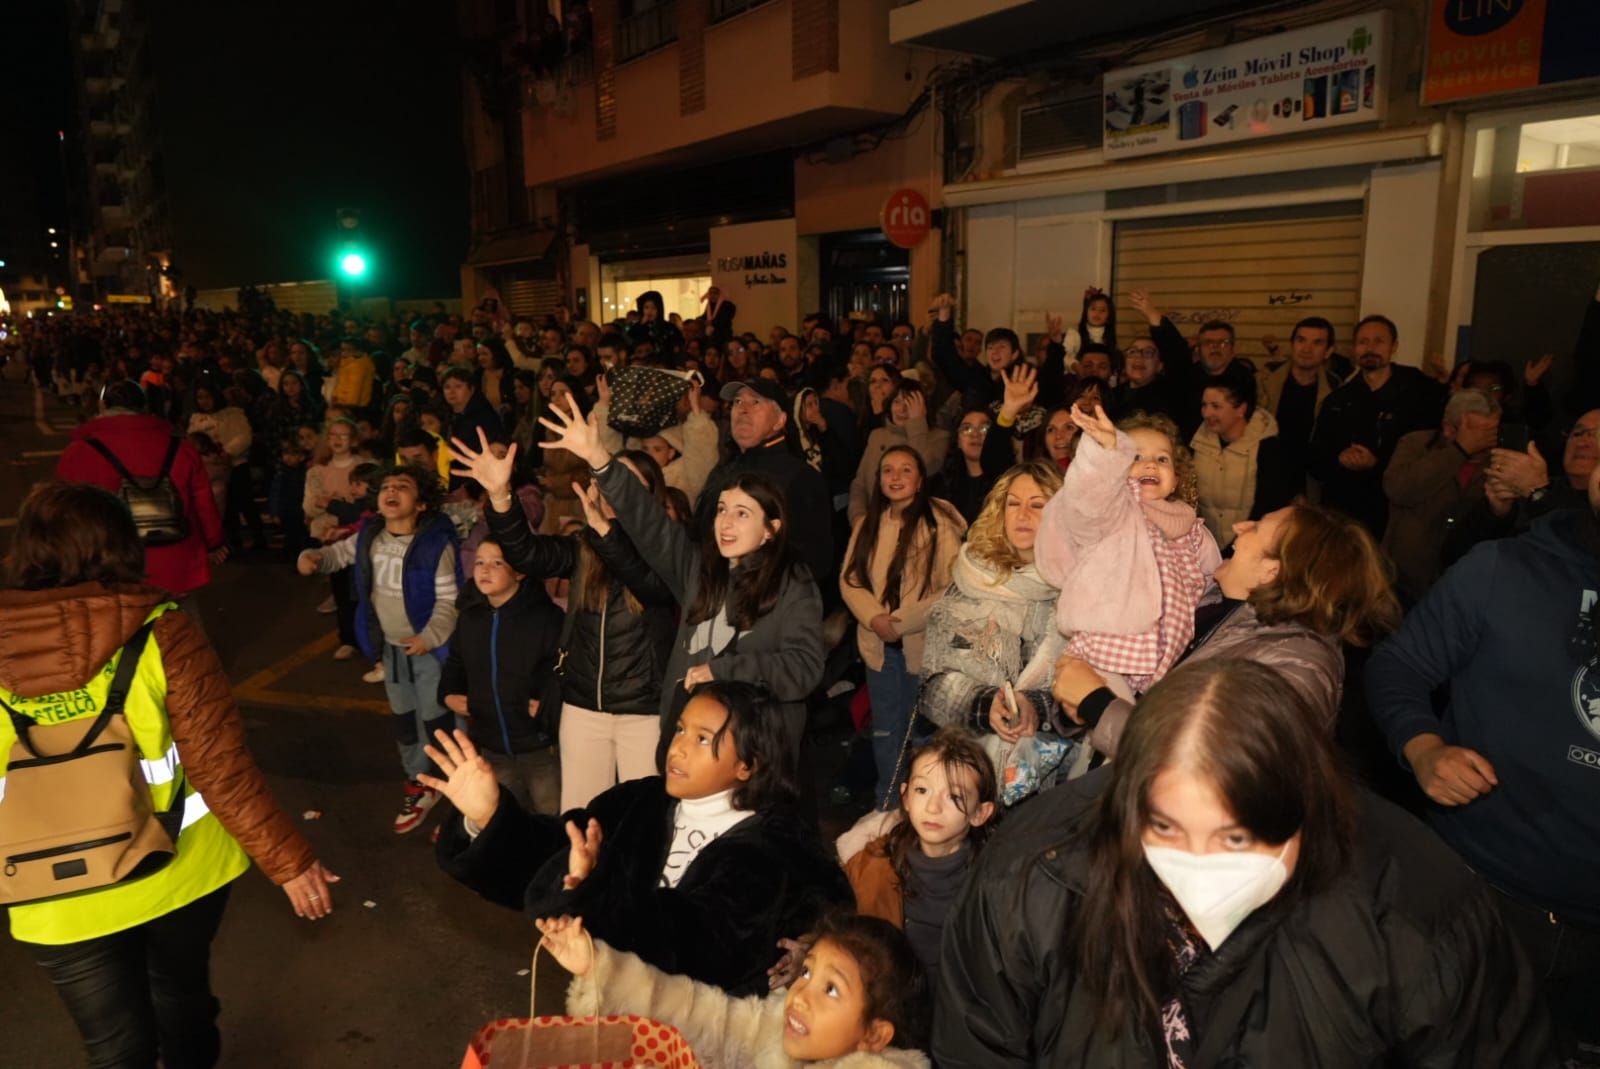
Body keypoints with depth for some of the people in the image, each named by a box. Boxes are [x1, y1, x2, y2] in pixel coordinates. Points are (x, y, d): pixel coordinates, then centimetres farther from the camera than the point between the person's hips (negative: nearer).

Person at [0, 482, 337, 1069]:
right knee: (181, 991, 27)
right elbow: (221, 766, -19)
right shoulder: (160, 633, -18)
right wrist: (287, 858, -10)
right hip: (180, 869, 0)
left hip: (63, 902, 1)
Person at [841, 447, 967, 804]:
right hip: (879, 645, 5)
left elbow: (953, 589, -15)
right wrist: (874, 618, -13)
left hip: (925, 644, -5)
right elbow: (849, 578, 4)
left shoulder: (939, 523, -10)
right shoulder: (866, 525, 8)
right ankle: (887, 806, 31)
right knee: (885, 731, 16)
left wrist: (903, 621, -17)